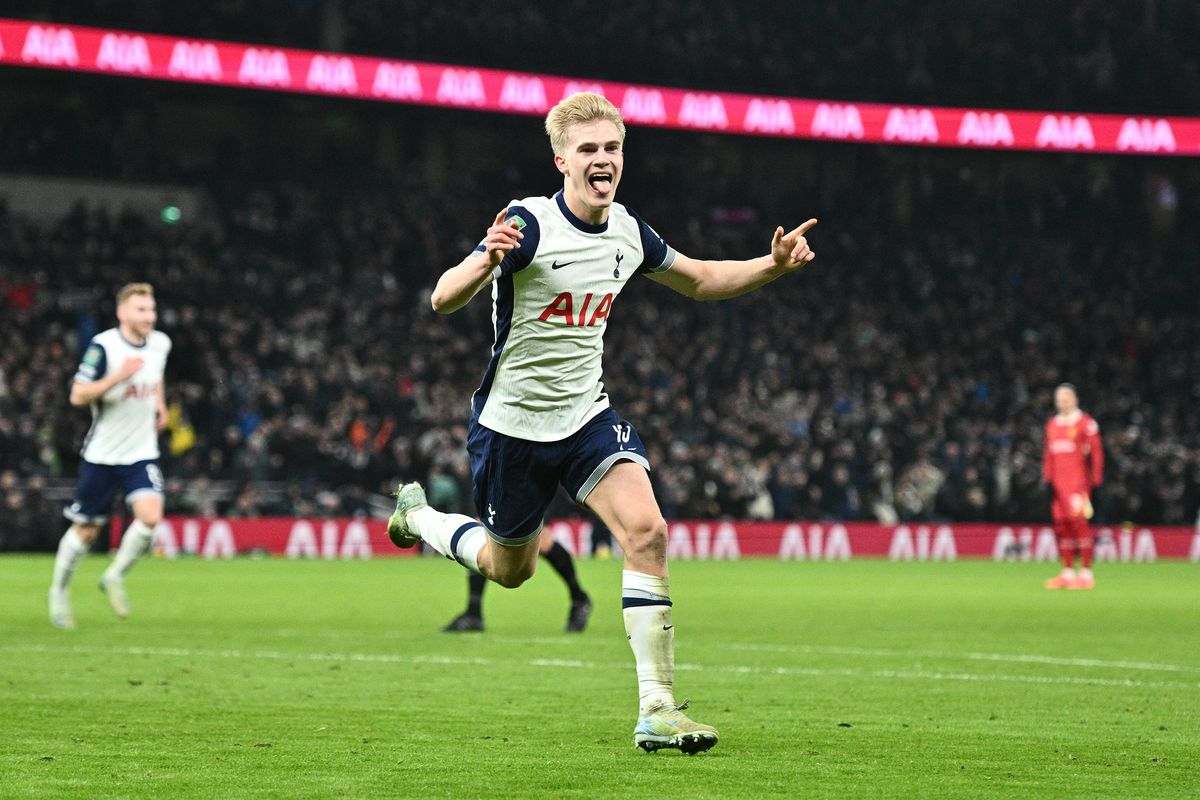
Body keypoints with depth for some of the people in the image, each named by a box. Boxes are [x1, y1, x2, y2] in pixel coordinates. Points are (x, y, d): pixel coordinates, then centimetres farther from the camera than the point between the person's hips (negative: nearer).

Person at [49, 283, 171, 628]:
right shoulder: (103, 346, -16)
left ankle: (115, 577, 4)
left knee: (150, 516, -19)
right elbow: (78, 395, -20)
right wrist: (119, 375, -29)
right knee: (85, 531, 5)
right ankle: (59, 590, 30)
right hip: (102, 454, -4)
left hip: (141, 453, 4)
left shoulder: (160, 343, 2)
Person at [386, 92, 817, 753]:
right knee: (510, 570, 14)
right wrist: (486, 260, -53)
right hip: (512, 421, -4)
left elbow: (698, 280, 17)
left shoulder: (628, 231, -1)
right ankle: (417, 516, 47)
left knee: (646, 532, -20)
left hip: (586, 414, 4)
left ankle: (657, 709, -17)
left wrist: (773, 265, 0)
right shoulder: (529, 225, -21)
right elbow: (443, 300, -31)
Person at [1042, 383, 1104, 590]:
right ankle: (1067, 572, 9)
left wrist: (1095, 480, -9)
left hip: (1078, 482, -6)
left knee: (1079, 523, -11)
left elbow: (1097, 453, -3)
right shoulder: (1052, 425, 17)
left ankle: (1086, 573, -9)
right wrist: (1047, 478, 13)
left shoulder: (1085, 423, -2)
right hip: (1058, 484, 6)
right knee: (1061, 525, 4)